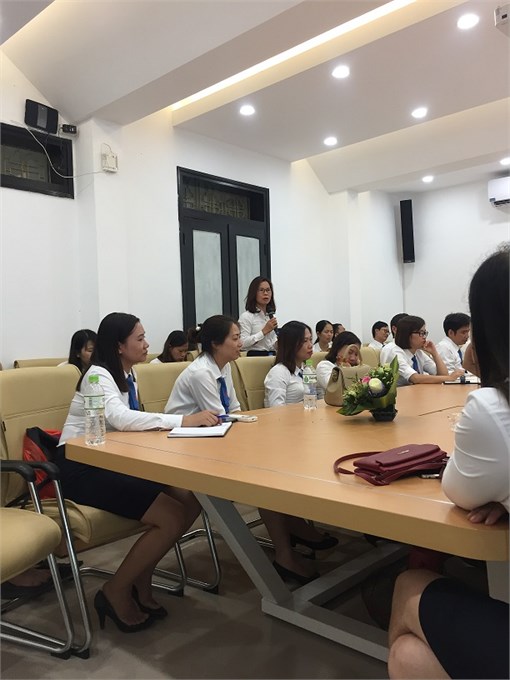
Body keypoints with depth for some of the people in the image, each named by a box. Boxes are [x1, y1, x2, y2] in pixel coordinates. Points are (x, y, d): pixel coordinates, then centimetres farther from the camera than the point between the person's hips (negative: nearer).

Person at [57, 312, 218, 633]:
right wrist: (183, 420, -36)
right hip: (82, 468, -8)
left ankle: (141, 584, 6)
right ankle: (116, 592, 0)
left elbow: (130, 423, 8)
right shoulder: (98, 375, -15)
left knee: (191, 501, -10)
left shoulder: (127, 374, 12)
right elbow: (120, 418, -34)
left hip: (110, 462, 8)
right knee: (172, 519, -20)